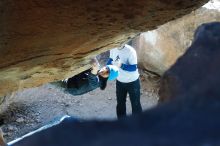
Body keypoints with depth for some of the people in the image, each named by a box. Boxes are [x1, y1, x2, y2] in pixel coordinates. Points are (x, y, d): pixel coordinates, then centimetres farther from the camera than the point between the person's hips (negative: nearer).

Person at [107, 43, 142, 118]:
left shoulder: (130, 51, -28)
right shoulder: (113, 49, -11)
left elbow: (134, 68, -28)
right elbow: (111, 59, 6)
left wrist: (121, 65, -42)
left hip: (132, 82, -5)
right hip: (120, 81, 5)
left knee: (135, 103, 11)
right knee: (120, 102, 21)